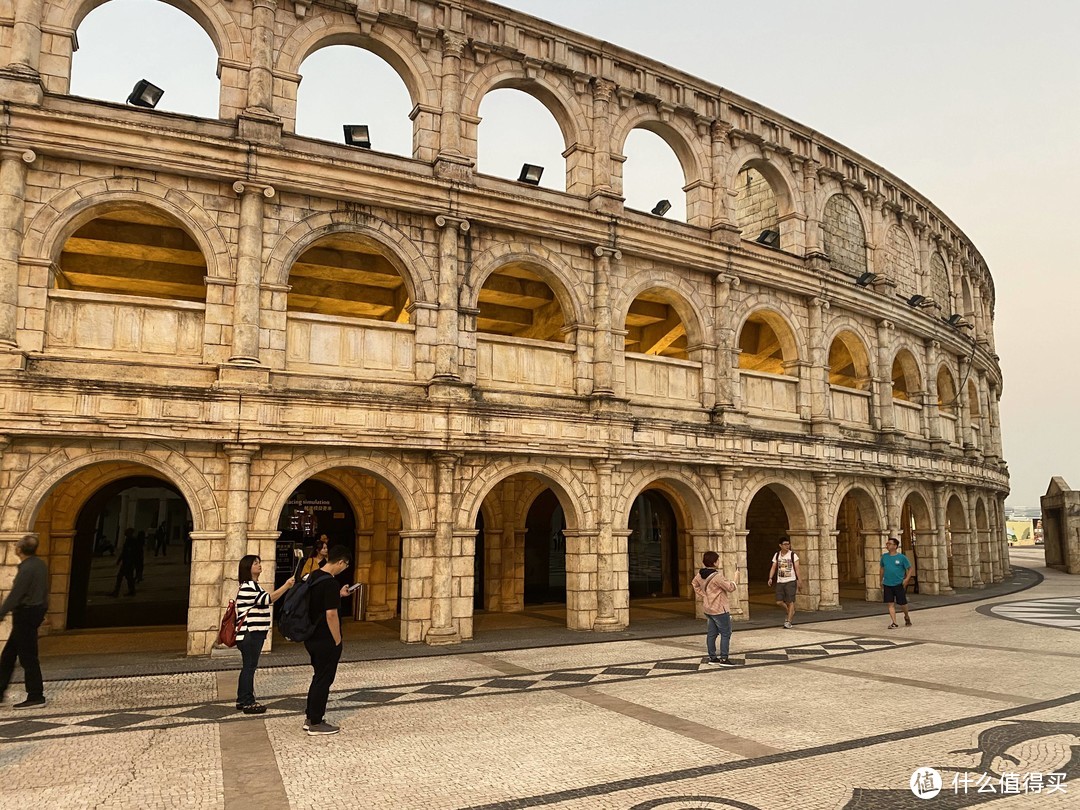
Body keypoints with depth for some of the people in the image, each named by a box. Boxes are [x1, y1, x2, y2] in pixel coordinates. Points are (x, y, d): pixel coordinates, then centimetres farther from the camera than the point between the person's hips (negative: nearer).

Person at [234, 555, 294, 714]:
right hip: (249, 634, -10)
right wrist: (286, 586, -30)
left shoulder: (254, 585, 17)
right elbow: (267, 599, -27)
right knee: (250, 667, -4)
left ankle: (242, 700, 20)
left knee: (249, 667, 13)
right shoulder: (247, 587, -15)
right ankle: (248, 703, 1)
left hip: (255, 633, 10)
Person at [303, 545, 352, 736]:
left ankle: (310, 719, 28)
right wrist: (337, 641, -14)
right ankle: (316, 724, 12)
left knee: (318, 677, 20)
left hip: (312, 638, 9)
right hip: (326, 641, -9)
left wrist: (338, 595, 18)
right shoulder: (331, 583, -22)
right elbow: (331, 614, -24)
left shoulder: (314, 576, 6)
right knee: (324, 680, 3)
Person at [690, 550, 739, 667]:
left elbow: (695, 584, 18)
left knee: (712, 633, 14)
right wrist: (735, 578, -1)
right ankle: (724, 659, 2)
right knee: (726, 633, 1)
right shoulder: (716, 576, -24)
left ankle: (712, 657, 19)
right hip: (719, 609, -8)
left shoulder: (700, 574, 1)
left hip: (709, 609, 8)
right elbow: (730, 587, -16)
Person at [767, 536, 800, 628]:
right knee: (779, 601, 0)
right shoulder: (777, 555, 7)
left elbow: (797, 569, -3)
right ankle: (791, 612, 27)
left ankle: (788, 621, 2)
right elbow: (773, 567, 5)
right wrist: (770, 578, -8)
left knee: (790, 601, -6)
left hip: (791, 581, -4)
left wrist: (798, 580, -9)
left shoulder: (793, 555, -3)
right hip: (780, 582, 4)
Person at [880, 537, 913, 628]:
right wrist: (881, 580, 16)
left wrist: (906, 579, -15)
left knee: (902, 603, 9)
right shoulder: (884, 556, 4)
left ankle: (907, 617, 37)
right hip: (887, 584, 3)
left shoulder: (902, 557, -7)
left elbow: (909, 569, -2)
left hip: (899, 584, -3)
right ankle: (894, 622, -1)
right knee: (890, 604, -3)